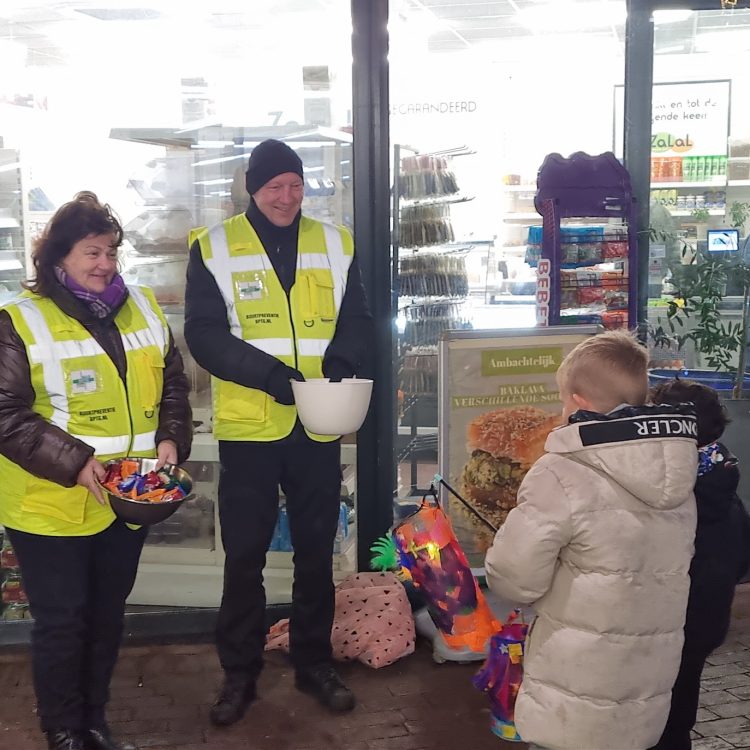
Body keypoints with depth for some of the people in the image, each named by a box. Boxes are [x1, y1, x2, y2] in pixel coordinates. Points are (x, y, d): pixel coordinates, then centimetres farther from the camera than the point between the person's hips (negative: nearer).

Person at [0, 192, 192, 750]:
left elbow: (172, 384, 13)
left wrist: (171, 440, -4)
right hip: (52, 505, -5)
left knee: (108, 616, 17)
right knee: (62, 621, 7)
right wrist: (72, 462, -22)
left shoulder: (142, 309, 7)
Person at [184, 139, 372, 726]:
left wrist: (343, 358, -14)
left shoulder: (335, 244, 7)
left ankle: (314, 662, 31)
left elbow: (358, 318, 8)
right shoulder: (215, 248, -2)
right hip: (249, 427, -2)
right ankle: (239, 673, 25)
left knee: (316, 551, 14)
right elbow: (204, 334, -8)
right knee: (244, 556, 8)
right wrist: (268, 373, -21)